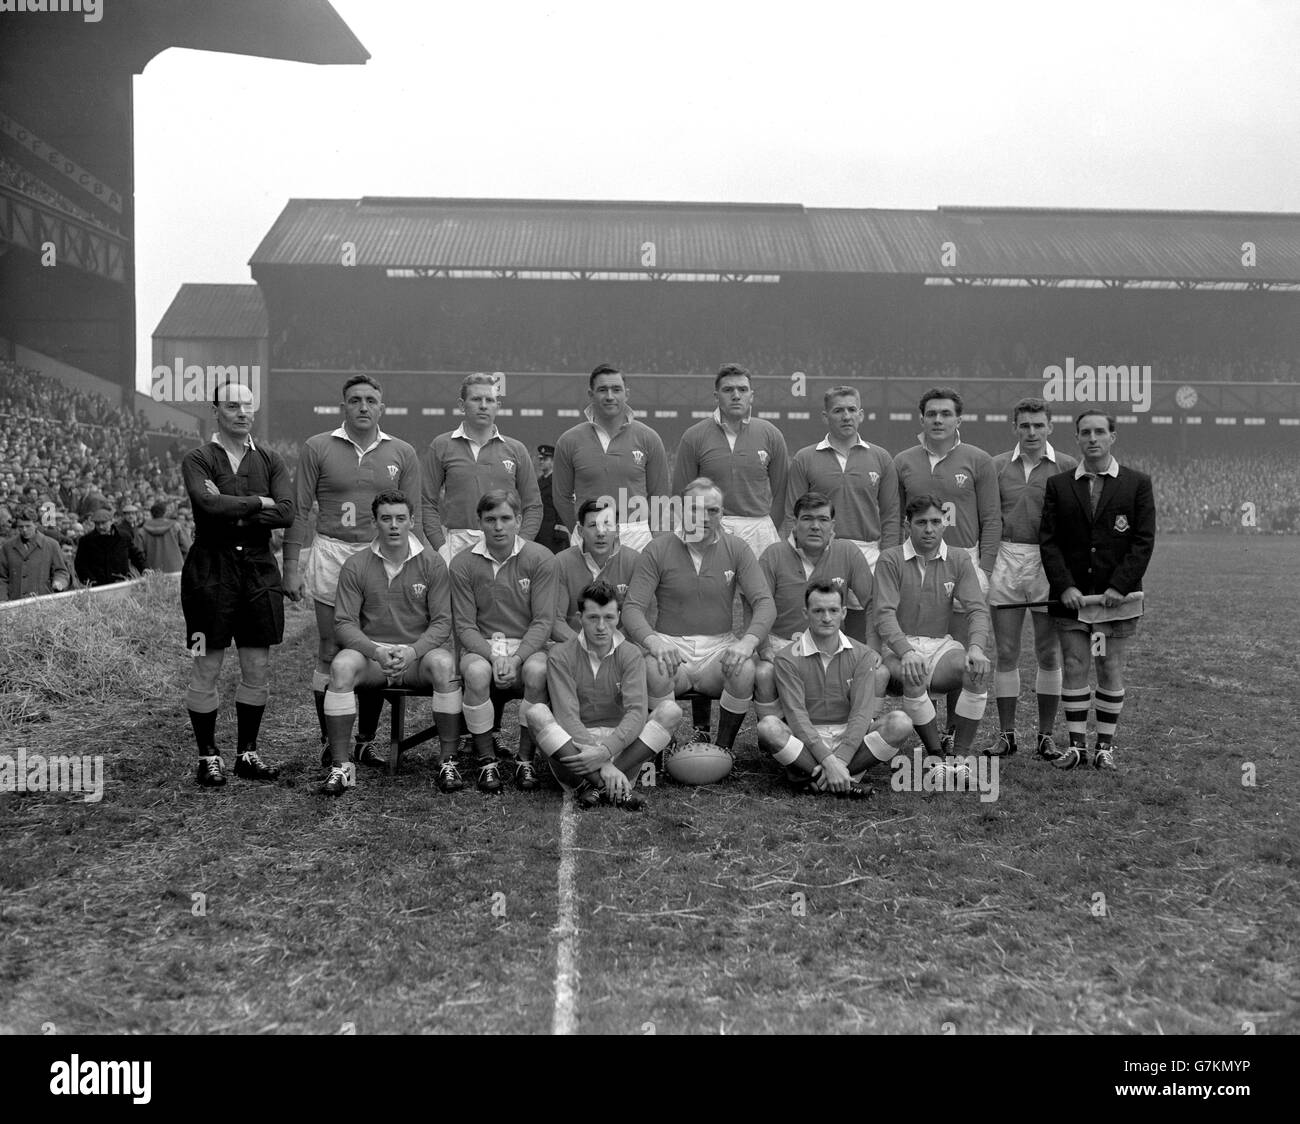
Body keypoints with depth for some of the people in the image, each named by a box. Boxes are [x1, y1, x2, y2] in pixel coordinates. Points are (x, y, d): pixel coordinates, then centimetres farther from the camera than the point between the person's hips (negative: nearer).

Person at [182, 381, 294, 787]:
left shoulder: (270, 460, 10)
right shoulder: (198, 459, 0)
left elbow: (287, 513, -6)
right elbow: (209, 504, -19)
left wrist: (233, 513, -12)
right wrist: (259, 502, -9)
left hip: (259, 567, 4)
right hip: (210, 568, -3)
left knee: (257, 668, 8)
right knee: (206, 668, 2)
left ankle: (247, 753, 20)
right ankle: (208, 755, 14)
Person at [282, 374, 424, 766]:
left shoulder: (403, 454, 7)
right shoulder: (317, 448, 2)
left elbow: (412, 516, 10)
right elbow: (299, 510, 2)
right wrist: (292, 565, -3)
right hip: (330, 555, -1)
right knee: (330, 653, 2)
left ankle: (367, 738, 16)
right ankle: (329, 741, 13)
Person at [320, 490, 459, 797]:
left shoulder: (432, 562, 2)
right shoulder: (356, 566, 2)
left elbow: (442, 622, -2)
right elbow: (344, 623, -2)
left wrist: (413, 651, -20)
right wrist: (376, 651, -21)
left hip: (419, 652, 0)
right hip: (370, 651, 1)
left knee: (444, 664, -33)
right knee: (342, 665, -31)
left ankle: (447, 761, -19)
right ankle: (341, 765, -20)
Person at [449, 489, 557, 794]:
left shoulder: (540, 559, -3)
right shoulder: (463, 564, -1)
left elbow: (543, 621, -6)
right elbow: (464, 625, -2)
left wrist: (516, 658, -20)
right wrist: (493, 657, -19)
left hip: (528, 645, 0)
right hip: (481, 646, 0)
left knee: (537, 671, -33)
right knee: (476, 672, -33)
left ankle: (526, 760, -15)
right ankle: (487, 761, -16)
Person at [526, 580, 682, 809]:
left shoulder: (631, 655, 2)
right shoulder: (560, 656, -4)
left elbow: (636, 713, -12)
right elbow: (567, 717, -16)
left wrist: (605, 751, -32)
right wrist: (605, 765, -30)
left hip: (619, 742, 2)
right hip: (572, 743, -2)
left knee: (670, 710, -21)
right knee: (536, 713, -29)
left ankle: (595, 787, -29)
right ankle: (612, 789, -37)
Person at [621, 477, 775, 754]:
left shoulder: (736, 549, 5)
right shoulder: (658, 550, -1)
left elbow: (764, 602, -2)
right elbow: (632, 607, -6)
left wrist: (748, 641, -23)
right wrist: (653, 641, -28)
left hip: (720, 645, 1)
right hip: (670, 643, -1)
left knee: (745, 669, -31)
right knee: (654, 668, -35)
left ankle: (723, 749, -9)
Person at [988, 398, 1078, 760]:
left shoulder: (1067, 467, 3)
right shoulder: (997, 466, 8)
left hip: (1049, 563, -1)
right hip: (1006, 562, 1)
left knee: (1049, 654, 6)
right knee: (1006, 653, 4)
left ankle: (1046, 734, 15)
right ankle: (1007, 733, 12)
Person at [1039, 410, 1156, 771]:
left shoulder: (1137, 484, 3)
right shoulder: (1058, 485, 6)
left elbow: (1143, 541, -3)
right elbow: (1048, 540, 1)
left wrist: (1120, 586, -13)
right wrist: (1064, 586, -10)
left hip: (1116, 595, -1)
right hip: (1071, 596, 1)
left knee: (1112, 670, 4)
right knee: (1073, 669, 2)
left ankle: (1105, 745, 14)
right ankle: (1076, 744, 11)